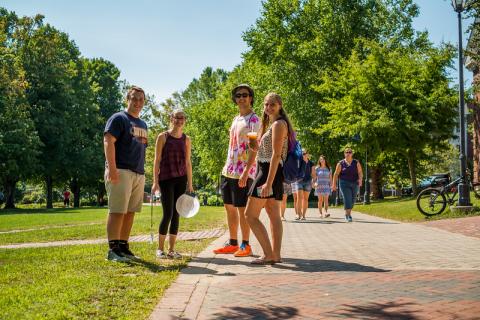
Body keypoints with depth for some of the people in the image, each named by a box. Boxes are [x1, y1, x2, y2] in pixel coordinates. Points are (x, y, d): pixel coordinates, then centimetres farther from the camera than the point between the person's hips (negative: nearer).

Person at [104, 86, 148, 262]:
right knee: (117, 212, -9)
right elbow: (108, 142, -12)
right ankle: (113, 249, -7)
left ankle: (124, 247, 13)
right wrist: (112, 168, -22)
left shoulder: (142, 124, 23)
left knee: (130, 213, 8)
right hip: (121, 171, -8)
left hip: (139, 173, 8)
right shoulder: (118, 118, -2)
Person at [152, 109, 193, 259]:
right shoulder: (163, 137, -1)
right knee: (168, 214, -8)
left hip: (181, 179, 4)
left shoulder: (186, 139, 10)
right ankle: (160, 249, 6)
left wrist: (190, 183, 6)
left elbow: (188, 162, 10)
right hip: (166, 179, -4)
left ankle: (171, 250, 12)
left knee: (176, 214, 5)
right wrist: (155, 181, -8)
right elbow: (157, 160, -3)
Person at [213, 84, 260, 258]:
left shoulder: (254, 120, -9)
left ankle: (245, 245, 6)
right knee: (229, 207, 12)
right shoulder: (236, 119, 17)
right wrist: (226, 167, 17)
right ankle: (232, 243, 21)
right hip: (228, 170, 9)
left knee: (242, 209, -3)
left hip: (243, 172, -9)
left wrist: (246, 172, -23)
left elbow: (254, 148, -17)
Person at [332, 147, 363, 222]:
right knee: (347, 199, -15)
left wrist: (360, 179, -25)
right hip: (344, 184, -2)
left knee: (352, 201, 9)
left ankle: (347, 213, 31)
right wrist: (334, 184, -5)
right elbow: (336, 174, 0)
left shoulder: (356, 163, 2)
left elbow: (360, 173, -5)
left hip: (354, 184, 2)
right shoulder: (341, 163, -1)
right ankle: (348, 216, -10)